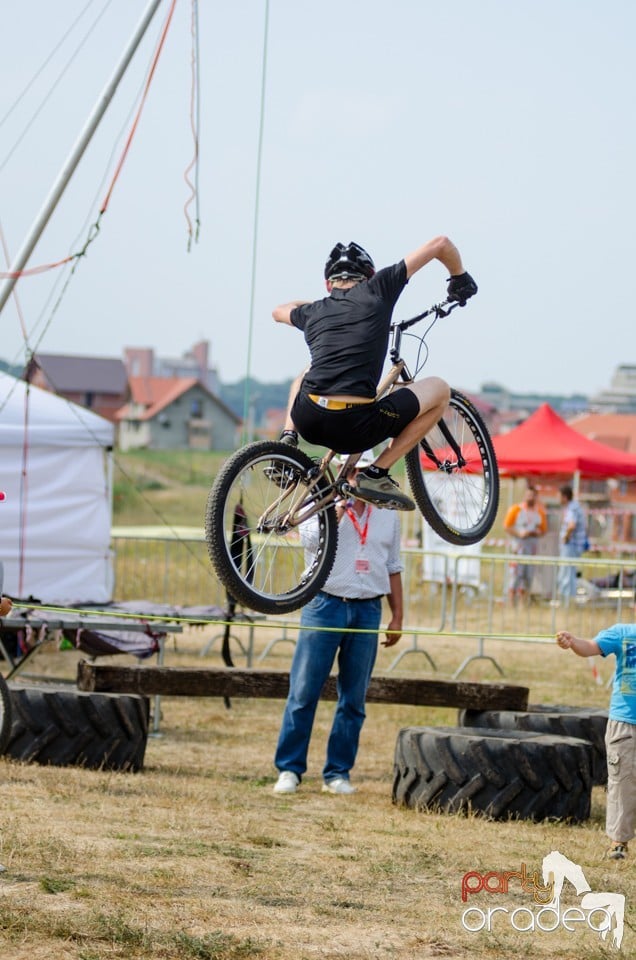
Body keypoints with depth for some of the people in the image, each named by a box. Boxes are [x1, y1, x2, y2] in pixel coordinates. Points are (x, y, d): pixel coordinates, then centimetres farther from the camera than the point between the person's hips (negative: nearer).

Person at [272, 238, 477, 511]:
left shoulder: (314, 312, 18)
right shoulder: (377, 290, 8)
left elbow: (278, 311, 45)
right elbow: (440, 244, 14)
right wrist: (460, 278, 33)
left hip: (308, 423, 5)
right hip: (357, 427, -5)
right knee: (439, 389, 17)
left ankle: (288, 441, 15)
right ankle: (376, 474, 8)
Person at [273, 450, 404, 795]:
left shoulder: (387, 516, 14)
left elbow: (393, 569, 18)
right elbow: (311, 539, -17)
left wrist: (397, 617, 12)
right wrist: (341, 505, -13)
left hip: (367, 611, 3)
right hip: (324, 607, -3)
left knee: (353, 700, 4)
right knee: (304, 692, -5)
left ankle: (337, 773, 11)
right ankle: (289, 768, 1)